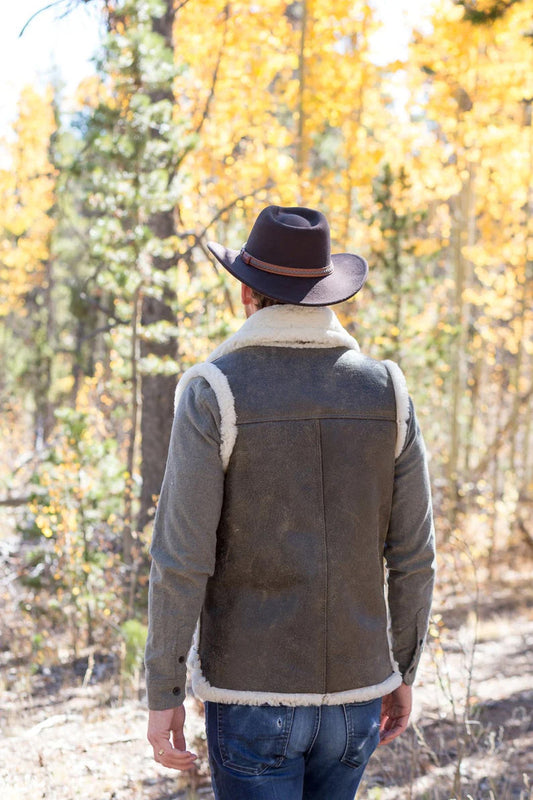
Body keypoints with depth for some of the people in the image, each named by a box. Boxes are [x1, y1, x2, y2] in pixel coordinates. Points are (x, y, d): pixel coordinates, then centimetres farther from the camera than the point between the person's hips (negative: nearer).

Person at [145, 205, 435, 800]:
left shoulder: (213, 393, -12)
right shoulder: (385, 392, -1)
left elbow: (182, 557, -15)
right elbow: (412, 554, 2)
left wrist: (162, 694, -7)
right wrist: (403, 671, 15)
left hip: (252, 689, -4)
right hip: (354, 686, 4)